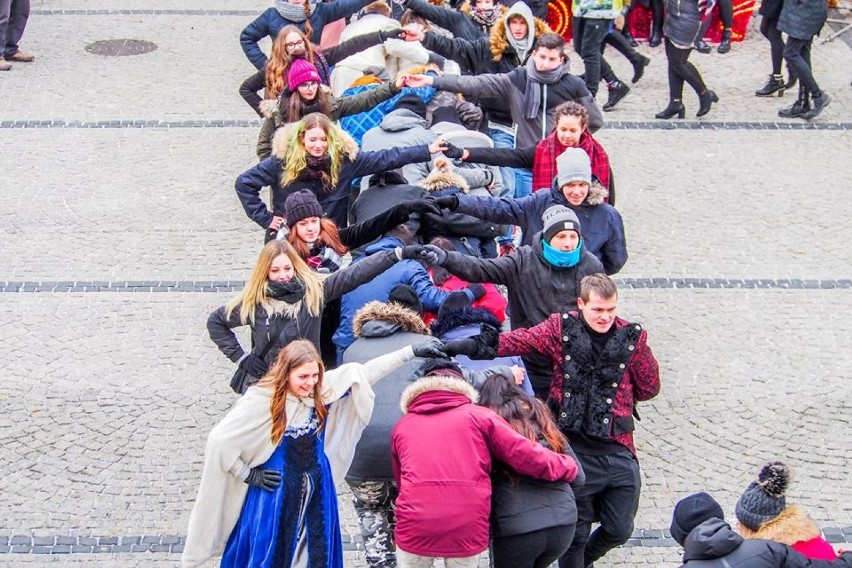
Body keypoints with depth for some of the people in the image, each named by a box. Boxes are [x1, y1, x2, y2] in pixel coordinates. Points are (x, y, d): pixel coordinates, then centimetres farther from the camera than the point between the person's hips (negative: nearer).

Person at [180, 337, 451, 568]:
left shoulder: (324, 388, -7)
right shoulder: (262, 401, -20)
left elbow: (365, 371, -6)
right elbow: (219, 439, -18)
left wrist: (412, 351, -9)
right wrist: (247, 475, -12)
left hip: (317, 492, 5)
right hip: (275, 493, -5)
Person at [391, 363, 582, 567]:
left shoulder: (402, 425, 19)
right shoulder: (478, 416, 12)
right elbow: (526, 456, 4)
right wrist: (568, 467, 19)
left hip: (415, 527, 1)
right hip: (467, 529, -1)